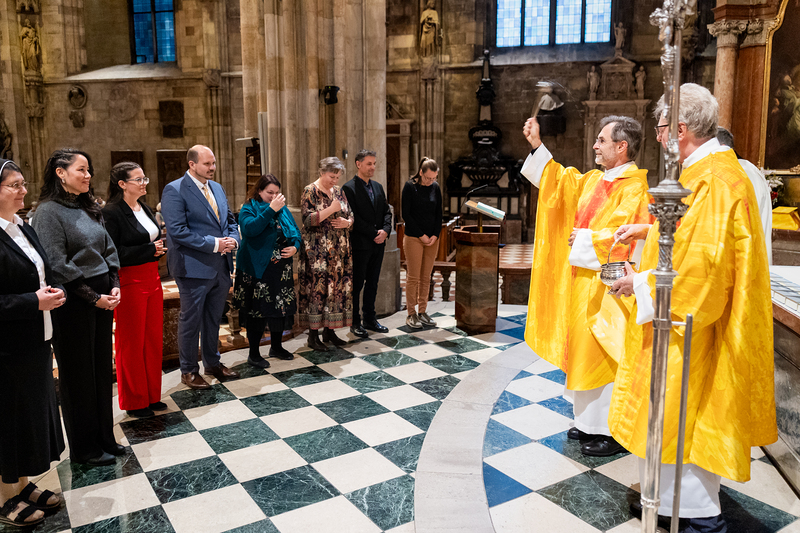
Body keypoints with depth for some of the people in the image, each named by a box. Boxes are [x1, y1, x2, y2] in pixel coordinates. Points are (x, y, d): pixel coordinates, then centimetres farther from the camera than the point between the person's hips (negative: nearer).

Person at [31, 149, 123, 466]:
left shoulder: (90, 208, 11)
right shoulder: (49, 211, -11)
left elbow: (109, 250, 13)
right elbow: (58, 265, -16)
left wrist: (114, 286, -1)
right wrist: (93, 297, -15)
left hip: (102, 298, 7)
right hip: (73, 304, -7)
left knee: (102, 369, 14)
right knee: (78, 375, 6)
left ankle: (104, 438, 29)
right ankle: (84, 449, 21)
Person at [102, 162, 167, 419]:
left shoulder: (145, 210, 13)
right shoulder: (112, 213, -12)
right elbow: (111, 253, -18)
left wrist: (160, 247, 1)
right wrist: (149, 250, -17)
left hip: (151, 280, 8)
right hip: (130, 283, -8)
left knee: (153, 339, 13)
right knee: (131, 343, 4)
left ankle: (152, 395, 25)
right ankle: (134, 402, 17)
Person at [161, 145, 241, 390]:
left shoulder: (217, 188, 12)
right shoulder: (174, 191, -12)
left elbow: (230, 219, 18)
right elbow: (177, 231, -20)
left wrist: (233, 239, -4)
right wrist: (214, 244, -20)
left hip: (221, 266, 7)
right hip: (194, 267, -7)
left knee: (213, 318, 19)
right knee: (191, 321, 6)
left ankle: (212, 363, 35)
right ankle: (189, 371, 21)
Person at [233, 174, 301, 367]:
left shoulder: (283, 209, 12)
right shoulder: (248, 209, -5)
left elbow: (295, 231, 16)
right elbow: (250, 229, -25)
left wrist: (295, 246, -5)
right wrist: (270, 209, -26)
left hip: (282, 268, 6)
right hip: (258, 269, -6)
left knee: (282, 307, 13)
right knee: (257, 310, -1)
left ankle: (276, 346, 30)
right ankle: (253, 354, 12)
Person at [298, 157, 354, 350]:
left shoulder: (338, 191, 13)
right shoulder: (310, 191, -5)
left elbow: (350, 215, 18)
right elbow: (307, 220, -15)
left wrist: (347, 222, -5)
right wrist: (331, 209, -19)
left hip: (340, 251, 7)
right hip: (318, 251, -6)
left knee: (338, 287, 6)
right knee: (317, 288, -6)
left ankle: (329, 331, 18)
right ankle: (313, 335, 3)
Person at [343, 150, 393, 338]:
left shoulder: (378, 187, 14)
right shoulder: (349, 188, -9)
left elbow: (386, 211, 13)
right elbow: (353, 217, -15)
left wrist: (385, 230, -5)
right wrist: (373, 234, -15)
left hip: (378, 244, 7)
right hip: (360, 244, -7)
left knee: (372, 283, 13)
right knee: (356, 285, 2)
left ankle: (370, 319, 24)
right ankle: (355, 323, 11)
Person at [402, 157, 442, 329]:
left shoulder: (435, 187, 7)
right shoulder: (410, 186, -6)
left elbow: (439, 213, 11)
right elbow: (406, 214, -8)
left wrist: (435, 234, -3)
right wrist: (421, 235, -10)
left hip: (432, 238, 4)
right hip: (413, 238, -4)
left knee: (426, 277, 7)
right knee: (413, 277, -3)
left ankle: (422, 312, 15)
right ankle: (411, 314, 5)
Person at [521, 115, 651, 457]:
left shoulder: (634, 188, -15)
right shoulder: (594, 181, 12)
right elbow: (559, 181, 21)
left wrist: (584, 239, -14)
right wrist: (536, 146, 15)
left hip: (609, 288, -9)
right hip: (585, 282, 9)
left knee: (605, 357, -2)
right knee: (586, 352, 15)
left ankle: (614, 432, 11)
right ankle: (591, 421, 28)